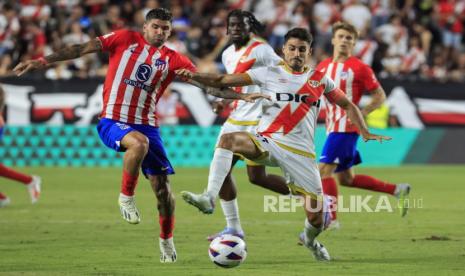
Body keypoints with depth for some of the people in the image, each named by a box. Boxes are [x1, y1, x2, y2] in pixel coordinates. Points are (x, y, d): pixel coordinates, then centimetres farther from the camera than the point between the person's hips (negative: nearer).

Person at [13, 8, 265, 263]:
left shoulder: (173, 60, 6)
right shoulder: (125, 39, 1)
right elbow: (83, 49, 1)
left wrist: (241, 96, -6)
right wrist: (44, 61, -4)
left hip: (147, 125, 3)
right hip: (113, 121, -3)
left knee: (162, 186, -2)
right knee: (140, 143, -37)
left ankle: (166, 240, 21)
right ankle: (126, 197, -14)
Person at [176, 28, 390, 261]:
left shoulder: (320, 79, 13)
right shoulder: (269, 73, 6)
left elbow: (347, 105, 24)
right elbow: (224, 81, 1)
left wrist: (365, 133, 11)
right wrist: (194, 76, -14)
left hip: (301, 152, 1)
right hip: (267, 143, -1)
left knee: (317, 218, -2)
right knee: (228, 139, -33)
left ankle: (310, 239, 37)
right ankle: (209, 198, -41)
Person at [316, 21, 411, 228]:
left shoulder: (359, 68, -6)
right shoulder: (323, 66, 12)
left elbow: (380, 96, -4)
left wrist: (361, 113, -17)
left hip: (345, 127, -8)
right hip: (332, 127, 8)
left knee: (324, 170, -14)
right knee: (346, 179, 11)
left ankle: (331, 218, -8)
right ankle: (397, 190, 21)